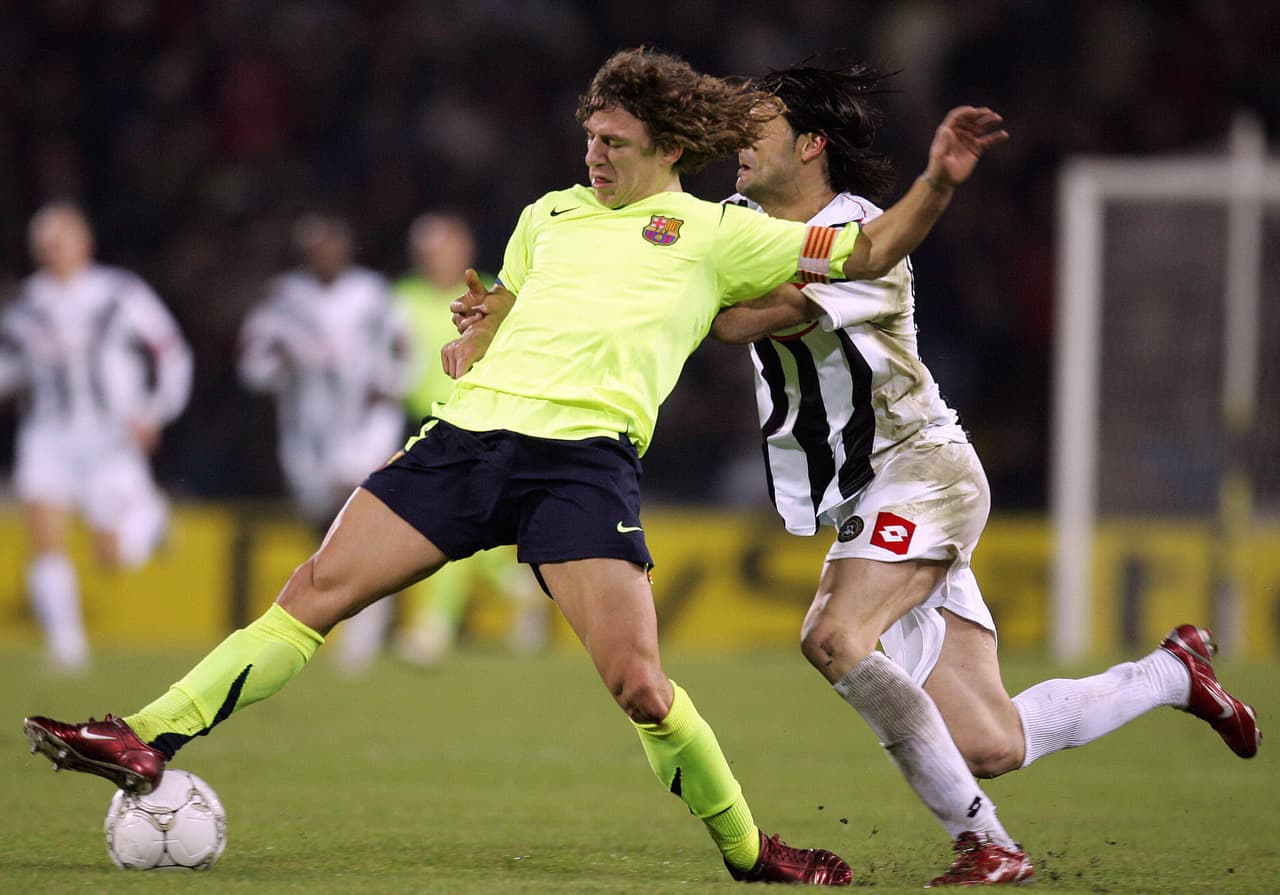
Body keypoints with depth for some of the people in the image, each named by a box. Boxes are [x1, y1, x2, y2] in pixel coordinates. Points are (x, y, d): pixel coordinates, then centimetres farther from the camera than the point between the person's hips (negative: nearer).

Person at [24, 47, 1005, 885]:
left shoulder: (714, 232, 10)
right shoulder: (550, 214, 24)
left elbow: (867, 253, 8)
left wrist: (938, 181, -6)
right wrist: (472, 342, 14)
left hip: (585, 454, -4)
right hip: (473, 430, 4)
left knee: (638, 683, -16)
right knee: (316, 592, -5)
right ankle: (149, 740, -4)